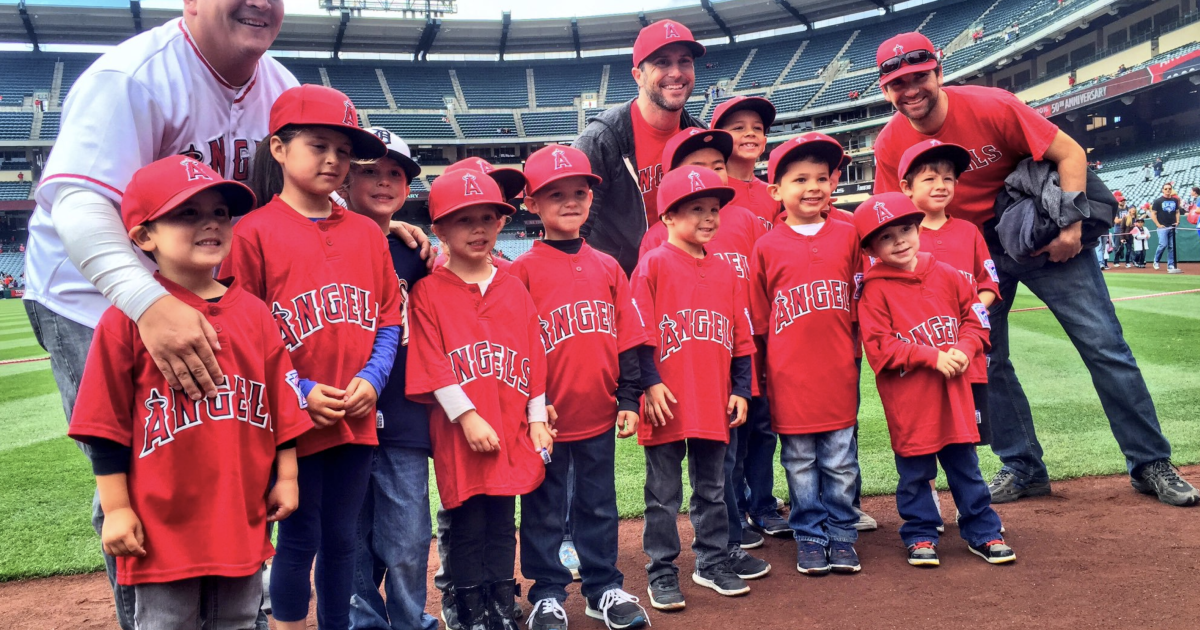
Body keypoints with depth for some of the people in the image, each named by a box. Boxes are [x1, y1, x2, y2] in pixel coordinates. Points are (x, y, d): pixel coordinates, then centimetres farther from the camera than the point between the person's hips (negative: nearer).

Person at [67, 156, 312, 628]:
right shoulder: (128, 319, -9)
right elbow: (106, 427, -6)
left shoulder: (254, 313, 3)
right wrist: (116, 509, -6)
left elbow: (281, 403, 8)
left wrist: (286, 477, 8)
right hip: (164, 523, -4)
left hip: (243, 516, 4)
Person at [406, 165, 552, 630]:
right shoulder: (428, 292, -4)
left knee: (503, 522, 14)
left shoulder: (515, 290, 8)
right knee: (466, 525, 7)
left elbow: (533, 360, 8)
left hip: (512, 432, 3)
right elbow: (433, 365, -10)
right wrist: (467, 416, -15)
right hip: (459, 433, -3)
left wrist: (537, 419, 6)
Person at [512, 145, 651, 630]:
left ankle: (604, 588, 31)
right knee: (544, 509, 10)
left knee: (599, 505, 16)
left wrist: (628, 399, 4)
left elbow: (625, 338, 7)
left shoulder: (607, 267, 5)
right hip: (548, 416, -3)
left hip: (599, 412, 4)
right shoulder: (523, 269, -6)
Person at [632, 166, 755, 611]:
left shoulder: (725, 272, 10)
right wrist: (650, 384, -14)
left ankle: (712, 563, 30)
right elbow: (641, 334, -9)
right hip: (668, 403, -5)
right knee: (664, 495, 6)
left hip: (715, 404, 5)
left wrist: (741, 390, 7)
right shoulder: (653, 265, -5)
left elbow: (740, 338, 12)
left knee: (712, 490, 16)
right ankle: (662, 573, 18)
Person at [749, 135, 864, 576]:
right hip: (789, 376, -1)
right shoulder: (767, 248, -1)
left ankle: (841, 535, 25)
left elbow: (860, 300, 11)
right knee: (800, 463, 10)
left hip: (838, 372, 1)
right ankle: (809, 536, 24)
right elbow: (758, 317, 5)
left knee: (841, 462, 9)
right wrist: (771, 362, 6)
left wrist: (850, 348, 10)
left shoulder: (847, 236, 3)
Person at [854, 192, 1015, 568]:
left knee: (964, 465, 13)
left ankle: (982, 533, 27)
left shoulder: (945, 276, 4)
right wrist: (934, 357, -18)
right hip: (907, 400, -3)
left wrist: (964, 350, -10)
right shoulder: (875, 290, -9)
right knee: (914, 472, 7)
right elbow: (880, 347, -14)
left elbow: (975, 318, 10)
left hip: (953, 391, 3)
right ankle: (920, 536, 24)